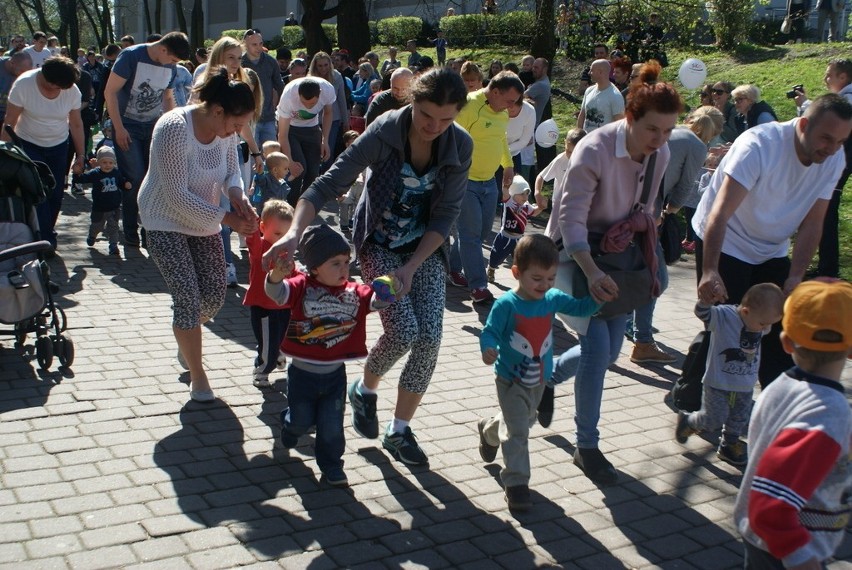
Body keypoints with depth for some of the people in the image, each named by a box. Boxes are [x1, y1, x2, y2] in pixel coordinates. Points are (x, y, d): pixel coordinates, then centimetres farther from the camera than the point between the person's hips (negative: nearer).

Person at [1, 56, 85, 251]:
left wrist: (81, 155, -2)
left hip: (58, 146, 3)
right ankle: (47, 241, -7)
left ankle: (45, 233, 24)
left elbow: (76, 125, -3)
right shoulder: (23, 84, -23)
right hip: (28, 145, -3)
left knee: (56, 194, 3)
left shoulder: (72, 91, -15)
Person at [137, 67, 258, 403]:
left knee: (214, 296, 6)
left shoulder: (226, 128, -9)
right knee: (187, 298, -12)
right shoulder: (174, 128, -28)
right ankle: (198, 376, 5)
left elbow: (232, 172, 5)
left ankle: (186, 341, 38)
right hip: (166, 222, -6)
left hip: (204, 221, 6)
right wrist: (227, 219, -29)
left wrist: (237, 196, -17)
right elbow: (177, 196, -28)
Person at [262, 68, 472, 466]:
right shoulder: (384, 131, -22)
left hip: (425, 249, 3)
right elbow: (329, 184, -25)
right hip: (379, 245, -3)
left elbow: (445, 215, -11)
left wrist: (411, 267, -20)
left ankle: (399, 431, 8)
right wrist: (295, 232, -40)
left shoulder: (461, 146, -14)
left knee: (430, 336, -10)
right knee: (403, 331, -18)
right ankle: (365, 389, 16)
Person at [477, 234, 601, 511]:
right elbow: (490, 332, -23)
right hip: (511, 380, -7)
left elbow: (580, 307, 3)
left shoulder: (553, 299, -6)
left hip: (539, 379, 7)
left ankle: (488, 430, 57)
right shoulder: (506, 305, -23)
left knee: (524, 421, 28)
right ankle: (516, 483, 4)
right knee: (518, 431, -8)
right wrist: (488, 349, -44)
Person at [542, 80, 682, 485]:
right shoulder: (594, 151, -27)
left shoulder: (660, 155, -6)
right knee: (597, 344, -16)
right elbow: (571, 219, -32)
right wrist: (592, 273, -46)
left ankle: (546, 377, 38)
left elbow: (643, 209, 8)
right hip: (575, 252, -7)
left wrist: (637, 224, -16)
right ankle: (587, 447, -2)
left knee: (609, 350, 8)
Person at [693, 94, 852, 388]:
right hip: (725, 246, -6)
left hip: (772, 252, 6)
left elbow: (812, 223, -6)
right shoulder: (760, 144, -28)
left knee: (782, 333, 3)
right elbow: (720, 212, -38)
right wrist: (709, 271, -49)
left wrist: (796, 276, -18)